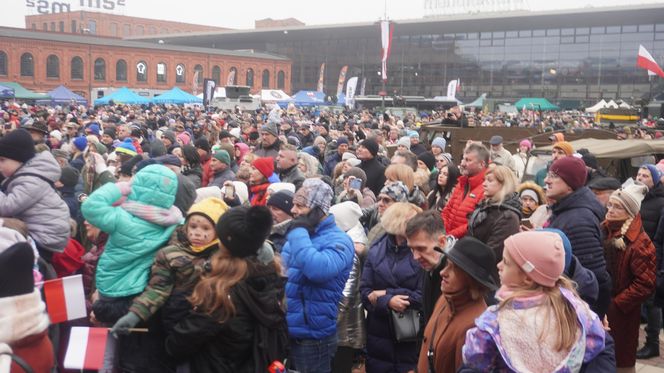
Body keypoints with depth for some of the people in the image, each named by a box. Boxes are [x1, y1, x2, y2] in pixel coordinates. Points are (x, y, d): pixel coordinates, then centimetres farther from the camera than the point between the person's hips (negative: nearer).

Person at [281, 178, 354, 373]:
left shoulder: (338, 240, -15)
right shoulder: (298, 235, 9)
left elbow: (318, 269, -35)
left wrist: (299, 233, -25)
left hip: (311, 337, -8)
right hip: (285, 331, 8)